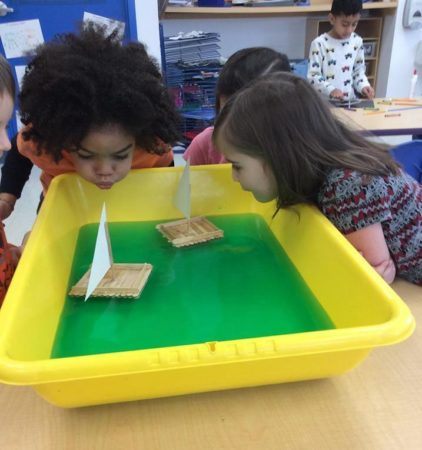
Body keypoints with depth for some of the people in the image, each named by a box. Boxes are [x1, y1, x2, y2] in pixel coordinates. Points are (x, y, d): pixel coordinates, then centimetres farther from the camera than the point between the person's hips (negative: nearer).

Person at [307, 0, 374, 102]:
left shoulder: (357, 42, 7)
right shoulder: (319, 43, -8)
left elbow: (359, 71, 16)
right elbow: (313, 76, -10)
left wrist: (363, 85, -3)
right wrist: (330, 90, -23)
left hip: (350, 101, 4)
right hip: (324, 103, -3)